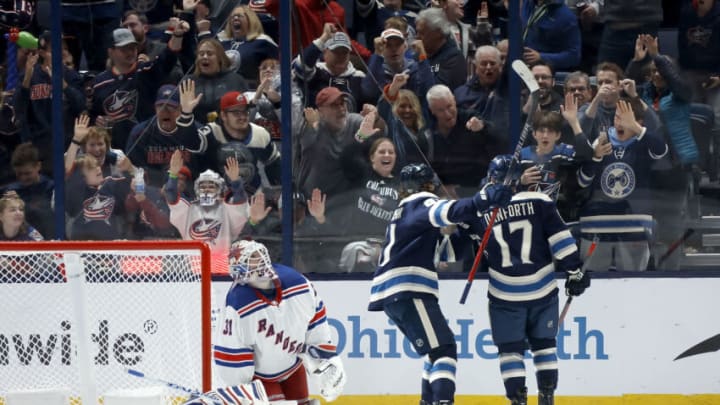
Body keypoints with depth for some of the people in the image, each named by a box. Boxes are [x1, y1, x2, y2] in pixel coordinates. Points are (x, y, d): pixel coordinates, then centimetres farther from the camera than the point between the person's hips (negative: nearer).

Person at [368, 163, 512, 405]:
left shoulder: (404, 211, 29)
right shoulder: (422, 203, 0)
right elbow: (449, 212, -23)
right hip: (409, 291, -9)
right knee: (443, 348, -17)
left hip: (391, 294, 9)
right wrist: (485, 199, -34)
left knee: (438, 347, 19)